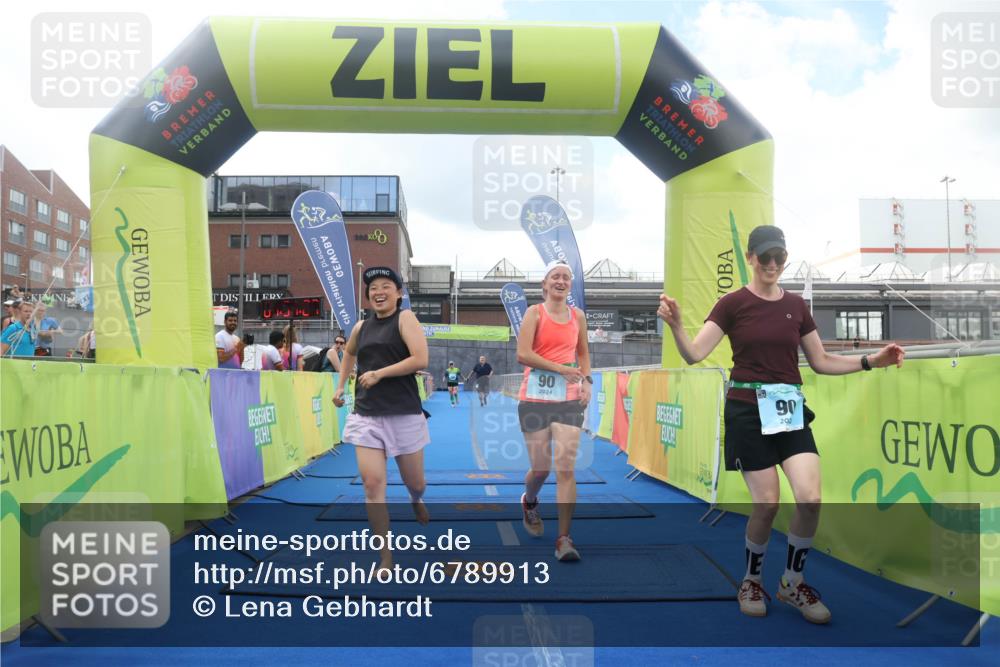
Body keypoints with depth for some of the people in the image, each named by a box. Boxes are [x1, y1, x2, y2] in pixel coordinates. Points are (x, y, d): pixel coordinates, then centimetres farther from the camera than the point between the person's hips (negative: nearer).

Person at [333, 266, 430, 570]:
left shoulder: (405, 318, -5)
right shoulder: (361, 327, 9)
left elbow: (420, 360, -17)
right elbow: (349, 352, 31)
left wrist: (380, 373, -16)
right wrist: (341, 385, 22)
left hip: (404, 414, -3)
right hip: (366, 415, 3)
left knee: (415, 482, 12)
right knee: (372, 485, -8)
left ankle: (416, 500, 51)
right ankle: (386, 558, 2)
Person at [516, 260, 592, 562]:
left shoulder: (578, 316, 10)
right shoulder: (535, 312, -2)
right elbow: (523, 354, -13)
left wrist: (586, 381, 6)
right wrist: (561, 368, -16)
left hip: (569, 400, 2)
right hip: (535, 399, -2)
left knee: (566, 467, -8)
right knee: (540, 468, 6)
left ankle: (564, 539, -3)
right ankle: (529, 503, 41)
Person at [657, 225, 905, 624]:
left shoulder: (796, 305, 9)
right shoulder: (733, 304, -4)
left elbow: (821, 362, 15)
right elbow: (694, 354, -13)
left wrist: (871, 361, 5)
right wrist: (675, 324, -30)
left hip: (790, 409, 4)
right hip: (748, 410, -4)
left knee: (810, 499, -9)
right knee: (767, 504, -4)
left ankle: (793, 583, 15)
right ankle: (751, 582, 22)